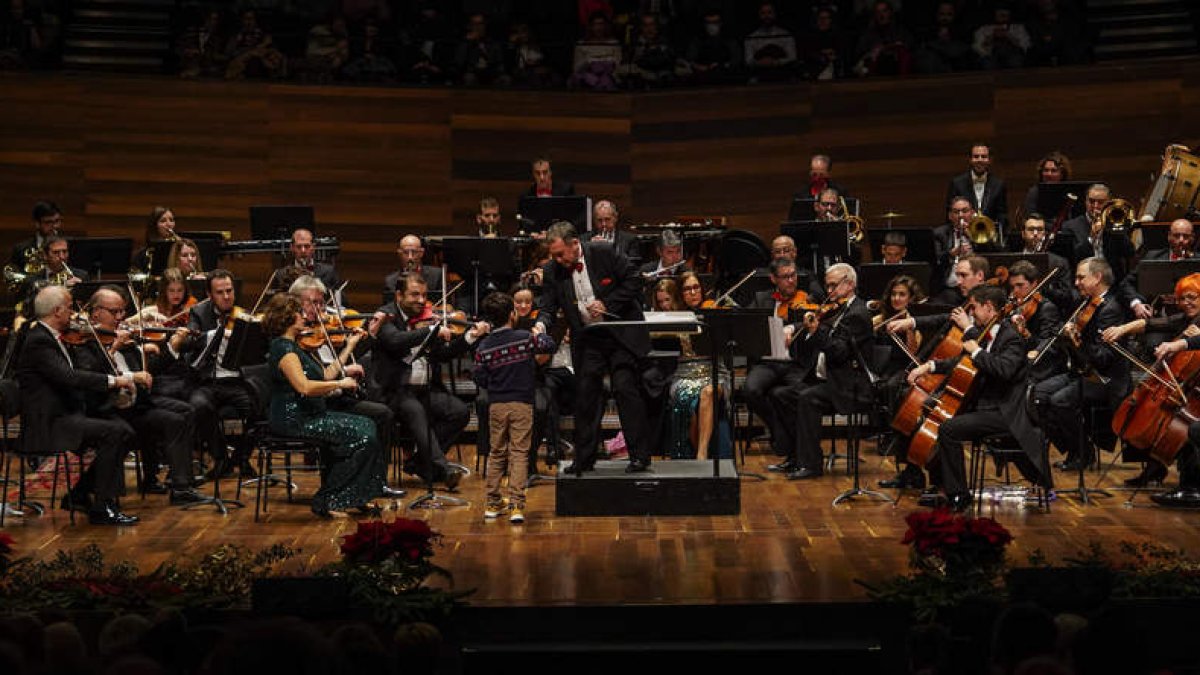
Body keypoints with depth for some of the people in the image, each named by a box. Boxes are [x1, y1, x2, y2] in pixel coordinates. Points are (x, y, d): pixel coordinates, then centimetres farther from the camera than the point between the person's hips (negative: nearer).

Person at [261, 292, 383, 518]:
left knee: (366, 425, 4)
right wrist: (340, 383, -18)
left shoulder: (293, 346, 17)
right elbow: (304, 387, -28)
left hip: (307, 415, 10)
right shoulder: (283, 347, -15)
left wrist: (349, 347, 18)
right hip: (293, 420, -10)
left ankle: (355, 498, 3)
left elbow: (325, 375, 15)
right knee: (362, 436, -15)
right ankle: (327, 502, -9)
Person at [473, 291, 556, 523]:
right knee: (519, 454, -2)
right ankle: (516, 505, -9)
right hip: (522, 404, -3)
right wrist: (540, 334, 22)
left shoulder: (483, 346, -3)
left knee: (496, 454, 14)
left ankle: (493, 504, 19)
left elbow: (480, 380, 0)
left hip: (496, 405, 3)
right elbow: (551, 346, 3)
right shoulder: (525, 338, -9)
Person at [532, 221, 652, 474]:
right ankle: (584, 459, 13)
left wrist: (607, 304, -16)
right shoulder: (552, 271, -2)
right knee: (586, 396, 3)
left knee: (625, 389, -8)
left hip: (620, 334, -4)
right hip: (586, 340, 4)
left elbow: (634, 281, -8)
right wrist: (541, 324, -23)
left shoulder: (605, 252, -11)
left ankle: (640, 455, 0)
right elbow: (548, 306, -1)